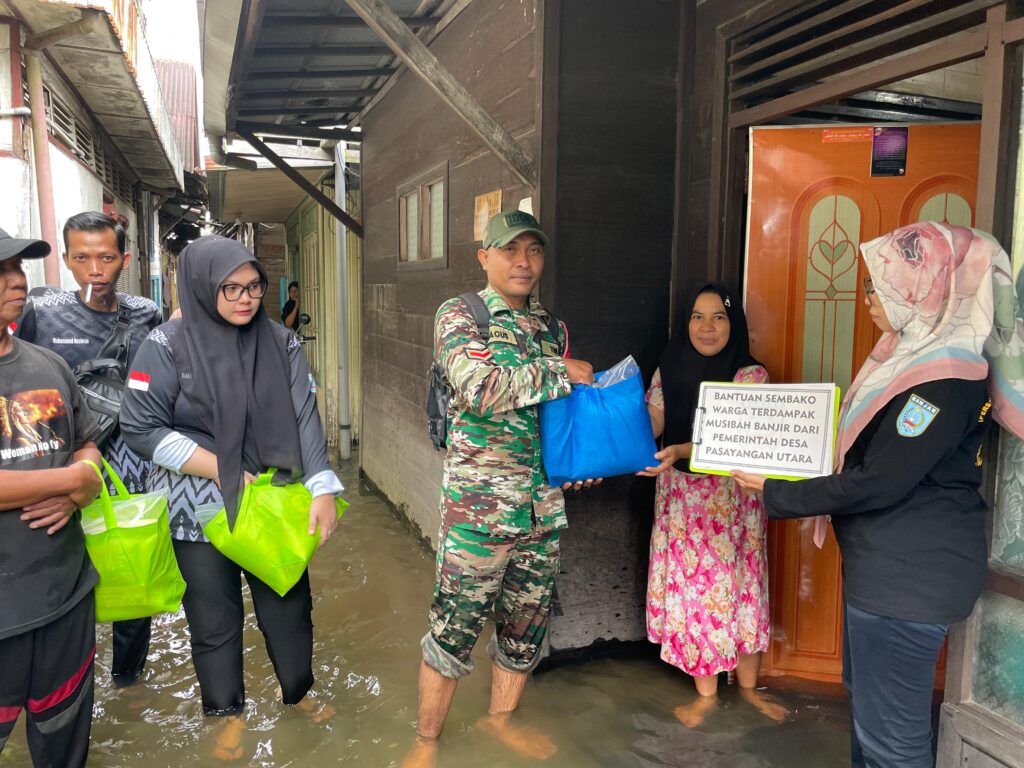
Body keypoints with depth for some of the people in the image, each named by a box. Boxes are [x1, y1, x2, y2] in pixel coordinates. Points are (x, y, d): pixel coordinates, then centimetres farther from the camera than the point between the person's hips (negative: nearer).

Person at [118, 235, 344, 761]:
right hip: (200, 510, -2)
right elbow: (141, 427, -11)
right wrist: (226, 472, -15)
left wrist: (323, 489, -18)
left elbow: (305, 419, -6)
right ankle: (227, 711, 37)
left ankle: (297, 691, 41)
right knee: (215, 620, 13)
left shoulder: (280, 343, -2)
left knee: (289, 605, 14)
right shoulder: (168, 347, -10)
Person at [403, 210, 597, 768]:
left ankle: (500, 717, 40)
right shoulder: (459, 315, -6)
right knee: (456, 625, 4)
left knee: (527, 623, 17)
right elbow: (480, 387, -24)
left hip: (544, 506, 6)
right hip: (478, 506, -6)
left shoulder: (551, 328, 12)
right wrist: (562, 373, -15)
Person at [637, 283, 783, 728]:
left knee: (741, 587, 7)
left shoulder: (751, 375, -10)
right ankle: (706, 693, 24)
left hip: (733, 501, -2)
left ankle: (748, 686, 30)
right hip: (682, 500, 2)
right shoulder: (668, 372, 1)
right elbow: (646, 431, -3)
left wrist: (681, 452, -38)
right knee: (690, 587, 7)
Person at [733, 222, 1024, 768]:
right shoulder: (917, 352, 8)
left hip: (909, 575, -10)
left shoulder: (944, 382, -23)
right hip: (884, 561, 10)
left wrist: (776, 495, -16)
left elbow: (878, 484, -24)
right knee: (864, 692, 26)